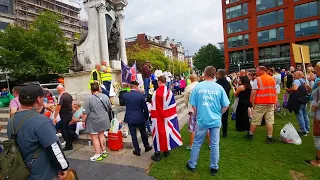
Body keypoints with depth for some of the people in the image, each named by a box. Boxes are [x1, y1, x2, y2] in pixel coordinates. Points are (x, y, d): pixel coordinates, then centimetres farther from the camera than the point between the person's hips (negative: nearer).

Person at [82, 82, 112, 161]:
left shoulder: (89, 98, -16)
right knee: (101, 135, 19)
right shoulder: (105, 96, -1)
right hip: (103, 120, 6)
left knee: (95, 138, 5)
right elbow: (110, 109, 7)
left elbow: (85, 112, -15)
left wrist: (83, 121, -4)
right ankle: (104, 152, 28)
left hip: (93, 121, -5)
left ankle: (98, 155, 13)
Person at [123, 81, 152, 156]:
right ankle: (146, 146, 36)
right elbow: (145, 108, -8)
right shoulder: (141, 95, -13)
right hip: (140, 118, 0)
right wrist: (146, 117, 6)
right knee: (143, 133, 19)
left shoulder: (125, 95, -8)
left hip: (130, 118, 1)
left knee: (133, 135, 11)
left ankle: (137, 150, 21)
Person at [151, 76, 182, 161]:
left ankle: (157, 154, 15)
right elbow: (173, 107, 0)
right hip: (168, 117, 4)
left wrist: (153, 117, -4)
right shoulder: (170, 92, -5)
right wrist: (171, 116, 10)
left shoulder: (156, 93, -16)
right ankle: (166, 150, 32)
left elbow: (154, 108, -13)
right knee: (167, 132, 17)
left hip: (158, 118, -4)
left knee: (159, 133, 5)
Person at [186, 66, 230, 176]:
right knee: (215, 145, 13)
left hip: (202, 120, -1)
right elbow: (226, 105, 0)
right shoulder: (219, 87, -5)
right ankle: (214, 168, 28)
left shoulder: (197, 87, -7)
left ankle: (192, 165, 28)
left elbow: (193, 105, -3)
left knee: (197, 143, 14)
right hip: (216, 121, 1)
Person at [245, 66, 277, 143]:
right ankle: (269, 138, 9)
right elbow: (274, 92, 13)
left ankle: (250, 135, 20)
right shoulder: (272, 79, 11)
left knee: (255, 120, 6)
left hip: (260, 103, -5)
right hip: (271, 103, 5)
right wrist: (274, 102, 18)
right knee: (270, 121, 6)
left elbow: (253, 93, -13)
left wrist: (253, 103, -6)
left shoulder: (257, 79, -7)